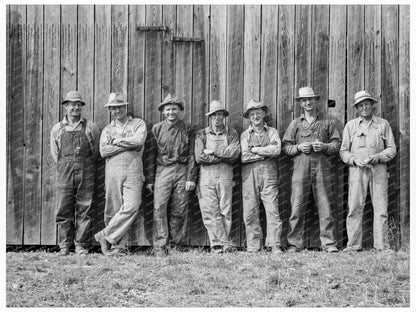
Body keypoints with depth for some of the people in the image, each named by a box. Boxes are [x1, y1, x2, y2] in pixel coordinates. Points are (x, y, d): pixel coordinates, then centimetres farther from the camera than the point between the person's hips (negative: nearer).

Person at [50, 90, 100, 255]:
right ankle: (65, 246, 9)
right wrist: (65, 167, 7)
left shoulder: (91, 127, 7)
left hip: (86, 173, -1)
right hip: (64, 173, 1)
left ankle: (81, 245, 5)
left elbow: (96, 150, 11)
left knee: (84, 210, -1)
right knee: (64, 210, 0)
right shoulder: (57, 128, 10)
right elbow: (54, 153, 14)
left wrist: (84, 167, 7)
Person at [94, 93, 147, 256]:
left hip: (133, 171, -2)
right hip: (113, 171, 2)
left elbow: (139, 141, -8)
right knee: (114, 209, -3)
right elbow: (103, 151, 0)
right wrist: (128, 144, -4)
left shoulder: (138, 124, 13)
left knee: (131, 206, -17)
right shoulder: (107, 129, 18)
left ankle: (105, 235, -8)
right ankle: (120, 245, 3)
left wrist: (117, 141, 0)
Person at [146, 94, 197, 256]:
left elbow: (191, 155, 5)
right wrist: (150, 179, 4)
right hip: (162, 171, 0)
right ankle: (160, 246, -10)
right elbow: (151, 155, 8)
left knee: (180, 210, 2)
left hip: (182, 171, 0)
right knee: (159, 208, -11)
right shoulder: (157, 129, 7)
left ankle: (178, 244, 11)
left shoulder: (187, 129, 8)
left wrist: (191, 178, -3)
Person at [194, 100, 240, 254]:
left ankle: (217, 244, 3)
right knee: (210, 211, -5)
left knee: (225, 210, -3)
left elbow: (235, 153, -7)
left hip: (225, 174, 0)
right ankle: (226, 244, -2)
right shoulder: (201, 134, 10)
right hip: (206, 175, 0)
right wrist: (223, 156, -6)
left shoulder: (231, 133, 11)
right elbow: (199, 157, -4)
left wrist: (213, 151, -8)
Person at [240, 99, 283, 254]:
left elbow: (276, 150, -6)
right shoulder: (245, 135, 13)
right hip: (249, 175, 1)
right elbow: (244, 157, -1)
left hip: (268, 173, -1)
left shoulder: (272, 132, 12)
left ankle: (274, 245, -6)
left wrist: (255, 150, -3)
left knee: (272, 210, -8)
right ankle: (253, 246, 4)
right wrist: (266, 153, -3)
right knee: (250, 212, -2)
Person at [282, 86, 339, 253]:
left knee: (325, 206, -3)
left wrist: (324, 146, -8)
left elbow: (336, 144, 11)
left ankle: (329, 243, 1)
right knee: (297, 206, -5)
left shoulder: (328, 122, 15)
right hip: (301, 166, 0)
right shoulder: (295, 124, 15)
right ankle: (294, 244, 0)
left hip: (321, 166, 0)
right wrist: (298, 147, -7)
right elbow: (286, 147, 12)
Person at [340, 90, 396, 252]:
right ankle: (353, 245, -1)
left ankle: (382, 245, 3)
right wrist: (355, 160, -10)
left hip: (378, 169, 0)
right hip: (357, 170, 0)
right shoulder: (350, 125, 11)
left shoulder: (383, 124, 10)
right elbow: (343, 151, 9)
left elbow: (391, 149, 8)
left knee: (380, 208, -2)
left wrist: (377, 157, -9)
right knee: (355, 207, -5)